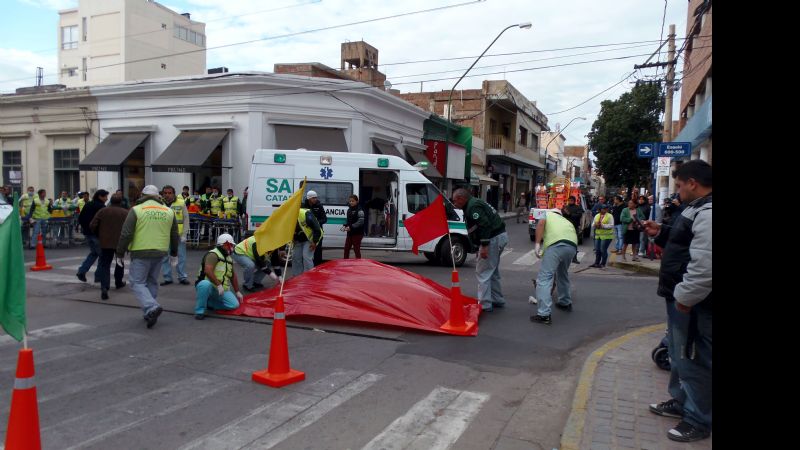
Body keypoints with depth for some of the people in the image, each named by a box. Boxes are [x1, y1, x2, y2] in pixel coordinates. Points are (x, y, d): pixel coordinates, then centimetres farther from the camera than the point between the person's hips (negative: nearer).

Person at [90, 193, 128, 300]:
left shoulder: (102, 211, 0)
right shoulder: (126, 213, -4)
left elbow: (92, 225, -3)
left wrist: (98, 235, 13)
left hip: (105, 243, 0)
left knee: (104, 265, 2)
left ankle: (104, 287, -15)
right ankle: (118, 282, 36)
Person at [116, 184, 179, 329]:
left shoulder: (136, 210, -4)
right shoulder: (168, 211, 9)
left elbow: (126, 234, -7)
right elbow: (175, 235, 16)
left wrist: (120, 253, 3)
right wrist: (174, 253, 27)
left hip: (141, 253, -4)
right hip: (160, 252, 4)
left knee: (137, 282, 2)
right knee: (152, 282, 17)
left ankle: (151, 307, -19)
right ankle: (149, 313, 21)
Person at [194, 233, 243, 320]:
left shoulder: (229, 259, 13)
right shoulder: (213, 254, -15)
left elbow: (233, 276, 22)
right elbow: (208, 271, -30)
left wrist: (237, 292, 20)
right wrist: (219, 285, -33)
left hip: (221, 290, 8)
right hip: (208, 286, -7)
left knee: (234, 305, -11)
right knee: (205, 284, -42)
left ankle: (208, 302, 9)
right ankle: (199, 311, -22)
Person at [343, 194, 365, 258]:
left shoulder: (359, 210, -12)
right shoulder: (349, 210, 13)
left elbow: (361, 222, -21)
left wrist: (351, 227, -25)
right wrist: (346, 226, 1)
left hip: (357, 234, -8)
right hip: (350, 233, 8)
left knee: (356, 250, -3)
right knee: (346, 249, 11)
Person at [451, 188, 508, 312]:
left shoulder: (473, 207, -16)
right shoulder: (475, 203, 17)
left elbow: (485, 225, -26)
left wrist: (484, 246, -27)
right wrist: (482, 246, 22)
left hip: (493, 239, -11)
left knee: (483, 272, -5)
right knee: (492, 271, 21)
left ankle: (485, 304, -2)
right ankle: (497, 300, 30)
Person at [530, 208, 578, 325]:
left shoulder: (547, 214, 28)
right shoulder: (567, 221, 40)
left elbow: (541, 222, 2)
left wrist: (537, 243, -3)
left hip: (555, 245, -6)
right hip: (572, 247, 6)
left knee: (544, 278, -6)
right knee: (563, 274, 31)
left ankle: (544, 314, -15)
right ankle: (565, 303, 45)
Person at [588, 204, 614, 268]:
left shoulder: (610, 216, -3)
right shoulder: (597, 216, 14)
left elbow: (611, 225, -13)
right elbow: (593, 225, 14)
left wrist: (602, 225, -20)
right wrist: (596, 225, -9)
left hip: (606, 236, -5)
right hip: (598, 235, 5)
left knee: (603, 250, -6)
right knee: (597, 250, 6)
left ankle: (603, 264, 5)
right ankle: (596, 263, 15)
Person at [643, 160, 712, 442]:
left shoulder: (707, 214, -23)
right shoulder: (696, 208, 14)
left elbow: (705, 265, -30)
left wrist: (685, 296, -24)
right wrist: (661, 234, 13)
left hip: (693, 304, -11)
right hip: (681, 297, 11)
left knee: (694, 360, 2)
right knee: (679, 355, 23)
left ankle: (698, 421, 17)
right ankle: (680, 402, 39)